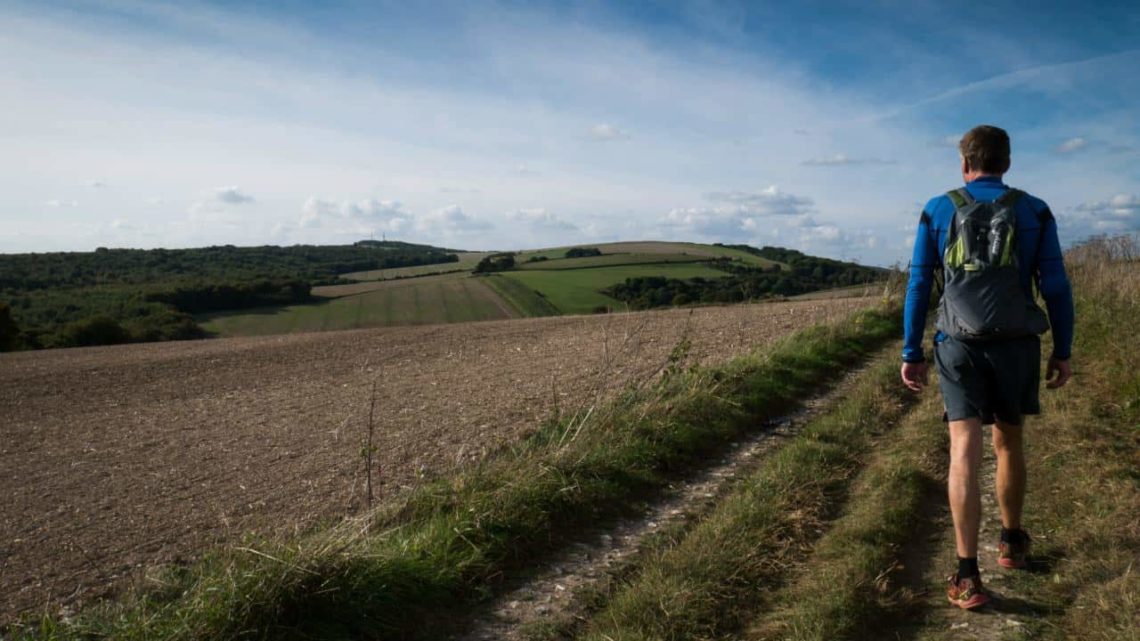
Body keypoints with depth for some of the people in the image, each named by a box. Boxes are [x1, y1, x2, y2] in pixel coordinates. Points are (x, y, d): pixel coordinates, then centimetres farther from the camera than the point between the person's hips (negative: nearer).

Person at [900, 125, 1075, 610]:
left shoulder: (937, 211, 4)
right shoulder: (1035, 212, 5)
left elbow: (918, 287, 1)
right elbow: (1056, 287, 2)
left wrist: (911, 353, 5)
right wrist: (1063, 350, 11)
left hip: (959, 345, -1)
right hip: (1016, 345, 2)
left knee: (965, 450, -7)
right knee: (1009, 443, 20)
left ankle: (967, 575, -13)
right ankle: (1012, 541, 36)